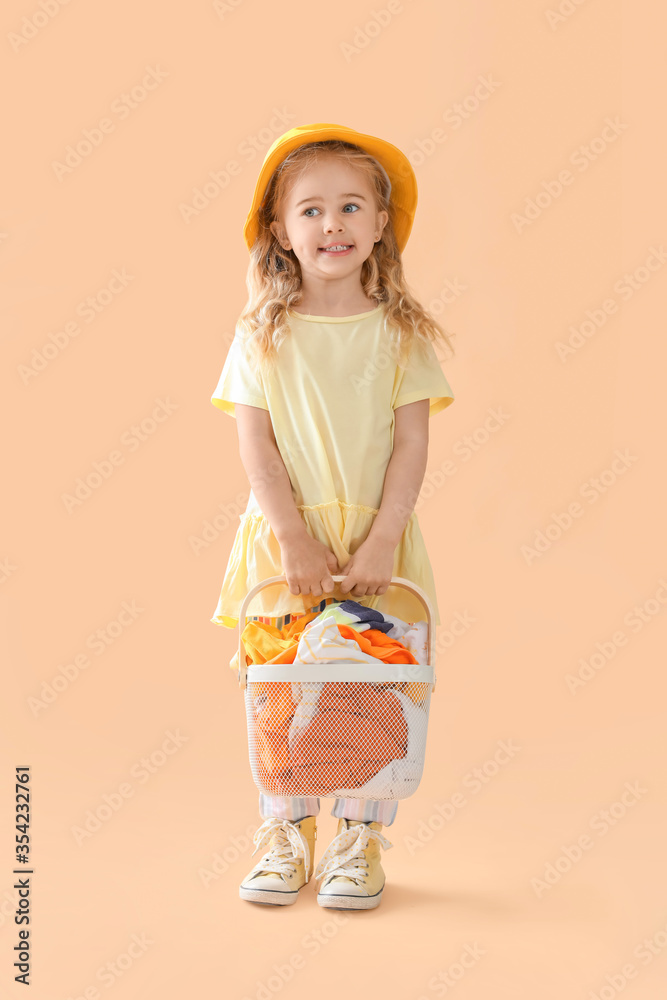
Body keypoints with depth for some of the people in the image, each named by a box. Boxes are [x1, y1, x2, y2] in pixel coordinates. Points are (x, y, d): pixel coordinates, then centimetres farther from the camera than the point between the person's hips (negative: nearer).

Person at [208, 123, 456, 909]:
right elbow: (254, 441, -3)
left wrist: (380, 542, -12)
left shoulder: (400, 332, 1)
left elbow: (411, 445, -2)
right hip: (284, 537, 0)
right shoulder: (262, 334, 1)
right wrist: (294, 539, -12)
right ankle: (285, 838, 21)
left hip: (375, 537, 0)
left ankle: (359, 842, 17)